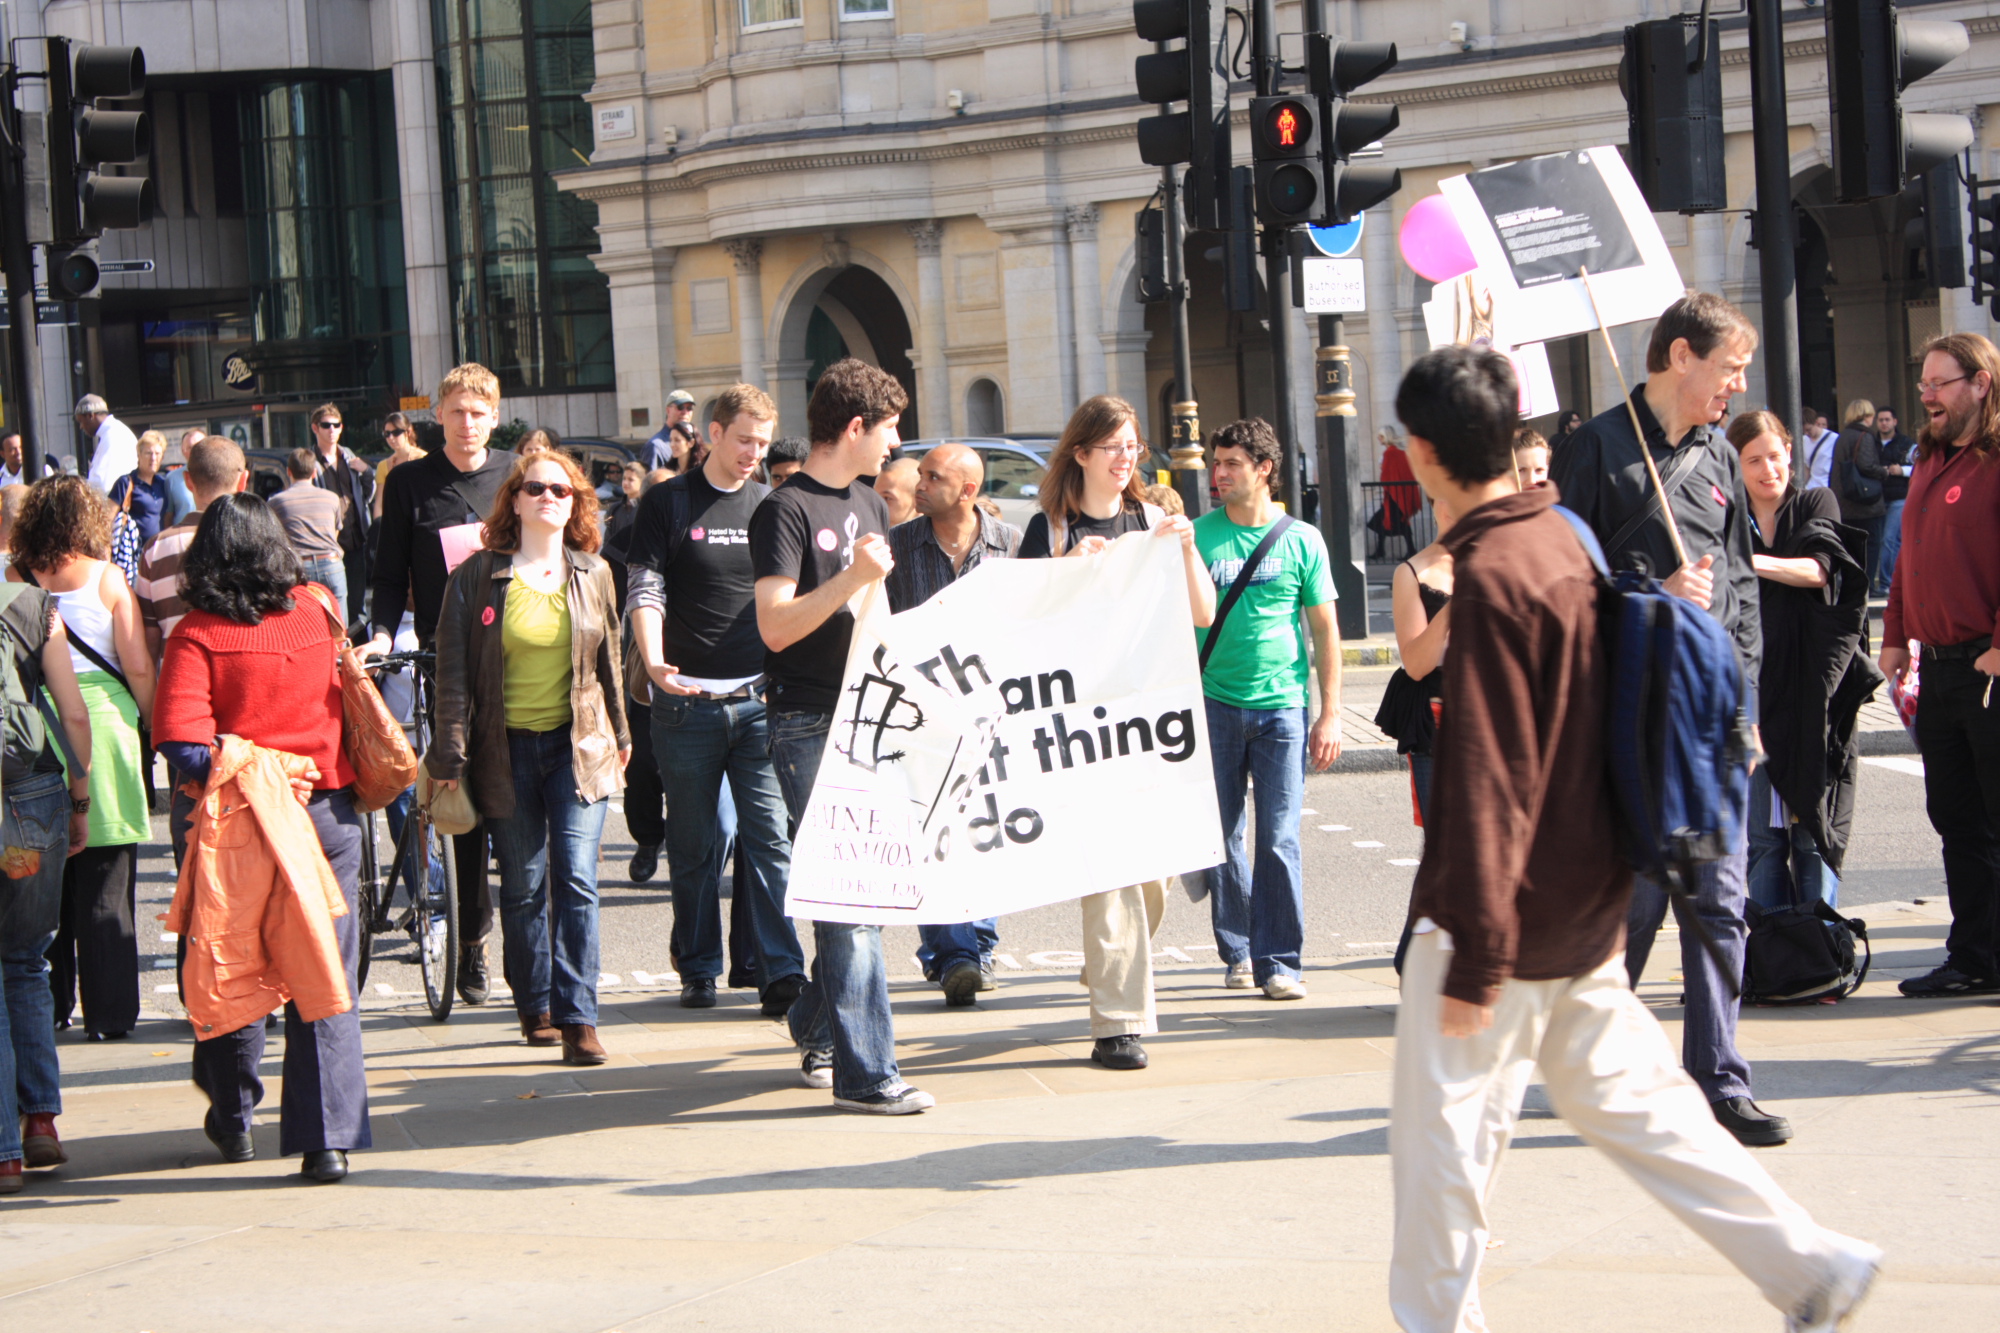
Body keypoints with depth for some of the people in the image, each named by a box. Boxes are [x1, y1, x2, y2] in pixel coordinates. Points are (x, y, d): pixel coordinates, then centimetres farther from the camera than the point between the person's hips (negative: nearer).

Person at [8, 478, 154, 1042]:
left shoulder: (13, 580, 1)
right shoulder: (106, 579, -4)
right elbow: (138, 667, -6)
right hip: (102, 715, -2)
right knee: (105, 884, 3)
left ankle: (48, 1005, 16)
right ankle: (108, 1010, 4)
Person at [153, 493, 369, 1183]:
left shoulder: (195, 636, -10)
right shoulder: (316, 613, 1)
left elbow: (180, 738, -21)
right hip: (327, 810, 2)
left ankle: (233, 1118, 29)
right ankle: (329, 1139, -4)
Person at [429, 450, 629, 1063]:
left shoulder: (593, 573, 6)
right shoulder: (479, 576, -1)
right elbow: (453, 669, -1)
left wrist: (619, 734, 21)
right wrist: (451, 755, -5)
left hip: (578, 745, 1)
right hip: (506, 748, -1)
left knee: (576, 878, -9)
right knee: (523, 886, 6)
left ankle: (577, 1015, -8)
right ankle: (535, 1006, 22)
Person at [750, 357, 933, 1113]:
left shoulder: (869, 506, 18)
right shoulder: (787, 510, -8)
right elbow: (776, 625, -16)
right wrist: (851, 579, -25)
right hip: (810, 725, -8)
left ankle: (817, 1027, 29)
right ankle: (864, 1073, -11)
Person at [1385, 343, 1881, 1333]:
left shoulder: (1488, 576, -19)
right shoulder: (1559, 539, 9)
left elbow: (1487, 779, -21)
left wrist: (1474, 955, -19)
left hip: (1508, 911, -9)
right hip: (1584, 904, 9)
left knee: (1441, 1126, 1)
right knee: (1622, 1094, 15)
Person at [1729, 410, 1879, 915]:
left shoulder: (1816, 506, 8)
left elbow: (1820, 569, -12)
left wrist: (1757, 563, -29)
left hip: (1814, 695, 0)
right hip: (1753, 697, 1)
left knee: (1814, 834, -1)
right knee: (1763, 838, -1)